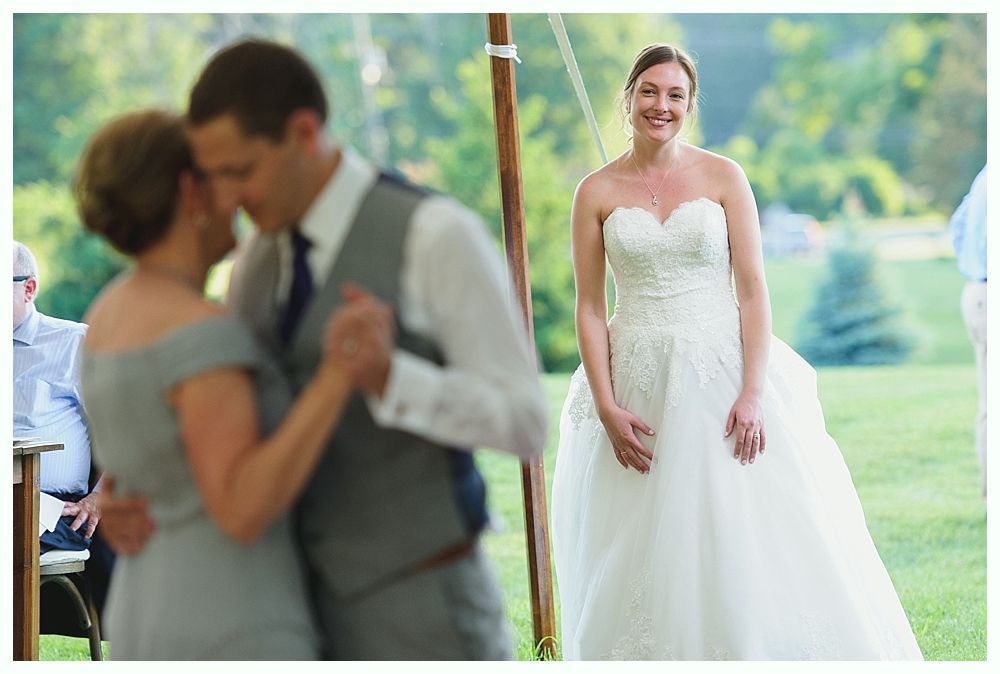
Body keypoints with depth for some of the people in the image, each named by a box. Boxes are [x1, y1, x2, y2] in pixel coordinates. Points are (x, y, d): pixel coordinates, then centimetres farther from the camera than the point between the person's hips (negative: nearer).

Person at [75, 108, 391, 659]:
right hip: (229, 651, -10)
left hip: (160, 635, 10)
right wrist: (338, 373, -32)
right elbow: (243, 514, -26)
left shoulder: (116, 314, 10)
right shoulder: (200, 332, -19)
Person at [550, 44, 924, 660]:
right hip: (639, 379, 1)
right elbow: (590, 308, 2)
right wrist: (606, 407, -7)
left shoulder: (723, 176, 1)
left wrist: (753, 393, -12)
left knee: (751, 542, -3)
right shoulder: (597, 193, 3)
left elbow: (753, 290, -2)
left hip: (722, 373, -1)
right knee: (647, 558, 4)